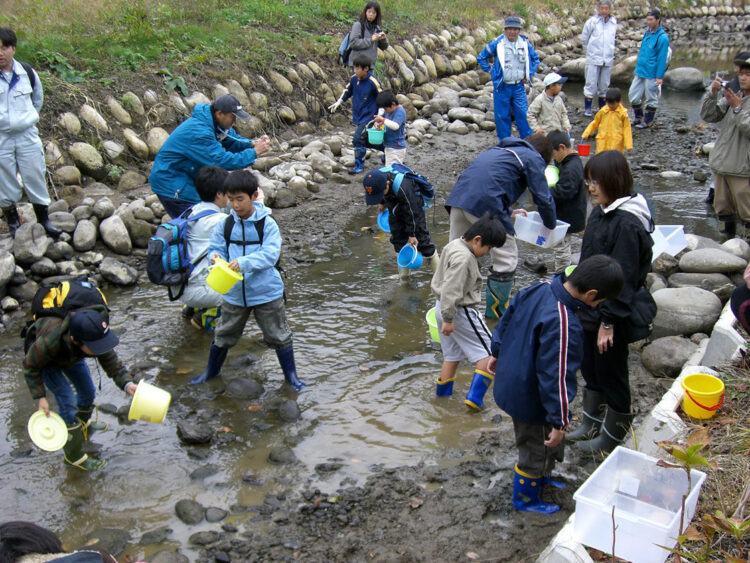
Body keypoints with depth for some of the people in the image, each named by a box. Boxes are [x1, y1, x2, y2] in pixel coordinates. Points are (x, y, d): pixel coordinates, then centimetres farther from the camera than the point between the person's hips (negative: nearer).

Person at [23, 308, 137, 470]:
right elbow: (31, 366, -26)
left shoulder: (95, 335, -36)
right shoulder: (49, 341, -47)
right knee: (68, 401, -15)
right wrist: (40, 397, -28)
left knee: (88, 392, 15)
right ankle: (74, 456, 0)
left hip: (73, 357, 5)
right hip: (46, 359, -5)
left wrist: (127, 384, -42)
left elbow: (113, 364, -25)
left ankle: (83, 424, 50)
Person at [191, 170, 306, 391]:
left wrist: (244, 262, -33)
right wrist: (215, 256, -22)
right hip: (234, 292, 3)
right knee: (224, 334, 19)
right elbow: (215, 247, 3)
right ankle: (211, 371, 41)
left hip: (266, 292, -3)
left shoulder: (267, 224, -12)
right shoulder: (225, 224, -2)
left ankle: (291, 375, 25)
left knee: (278, 335, 9)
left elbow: (271, 254, -20)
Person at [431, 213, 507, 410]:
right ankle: (475, 396, -2)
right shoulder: (463, 258, -25)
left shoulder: (454, 244, 7)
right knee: (488, 352, 2)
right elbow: (450, 290, -28)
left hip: (442, 308, 10)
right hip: (460, 312, -10)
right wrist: (448, 318, -23)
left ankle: (443, 393, 30)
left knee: (452, 354, 21)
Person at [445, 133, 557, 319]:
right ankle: (496, 309, 21)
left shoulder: (499, 149, 32)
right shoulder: (533, 158, 10)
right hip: (486, 206, -8)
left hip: (458, 197, 8)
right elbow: (543, 198, 5)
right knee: (506, 258, 9)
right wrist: (551, 225, 20)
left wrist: (508, 211, 44)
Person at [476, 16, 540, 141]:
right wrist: (490, 71, 1)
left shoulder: (525, 43, 4)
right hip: (502, 87, -2)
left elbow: (535, 58, 20)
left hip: (519, 86, 2)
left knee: (523, 114, -1)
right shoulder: (497, 43, -5)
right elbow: (481, 57, 7)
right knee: (502, 116, 4)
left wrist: (529, 75, 9)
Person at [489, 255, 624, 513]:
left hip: (511, 383, 8)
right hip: (531, 401, -8)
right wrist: (559, 421, -20)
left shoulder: (540, 288, -10)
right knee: (537, 448, 17)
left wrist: (497, 351, 22)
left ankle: (540, 477, 55)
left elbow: (507, 319, 7)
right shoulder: (563, 326, -37)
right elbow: (556, 377, -31)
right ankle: (526, 498, 40)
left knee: (536, 444, 31)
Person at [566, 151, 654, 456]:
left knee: (611, 374, 8)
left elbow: (623, 278, -23)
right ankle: (591, 425, 39)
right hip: (590, 308, 9)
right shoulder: (600, 212, 4)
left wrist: (609, 321, -20)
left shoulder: (627, 224, -24)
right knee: (590, 370, 21)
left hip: (613, 314, -9)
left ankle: (613, 435, 27)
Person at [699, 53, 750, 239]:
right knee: (723, 209, 16)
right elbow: (708, 116, 5)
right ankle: (727, 237, 28)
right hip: (721, 164, 6)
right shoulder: (731, 97, 11)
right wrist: (712, 94, -8)